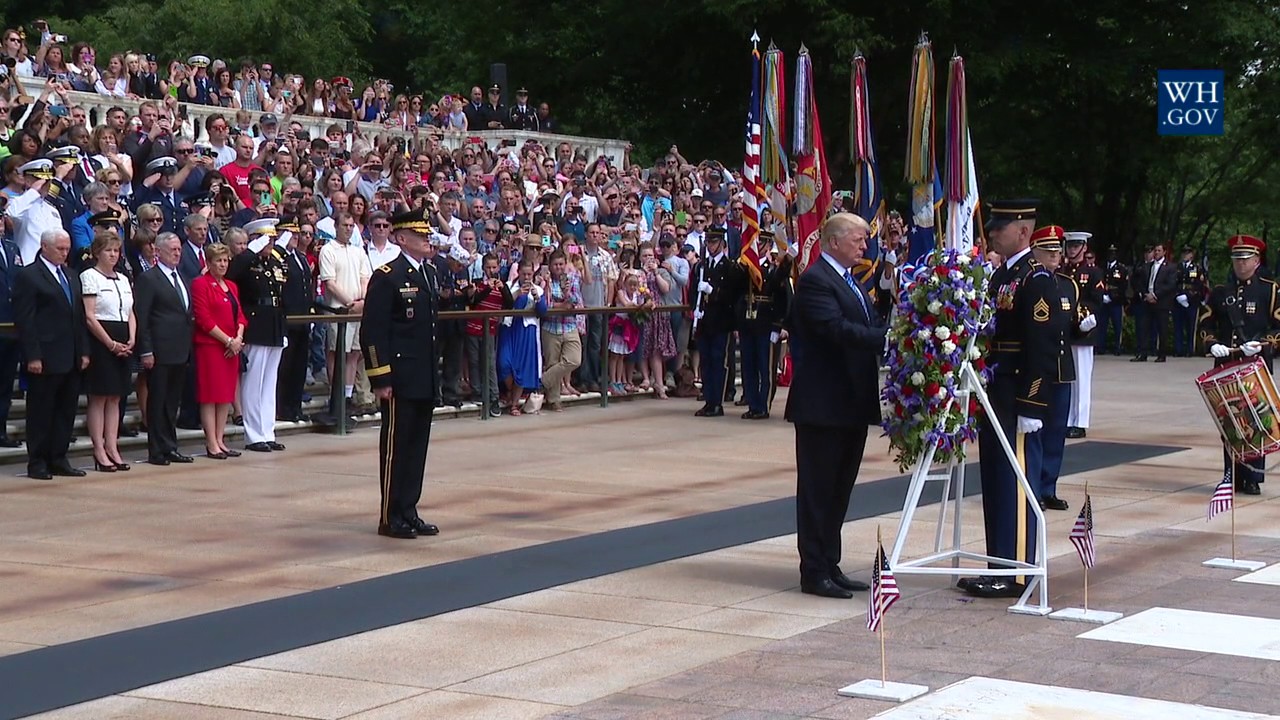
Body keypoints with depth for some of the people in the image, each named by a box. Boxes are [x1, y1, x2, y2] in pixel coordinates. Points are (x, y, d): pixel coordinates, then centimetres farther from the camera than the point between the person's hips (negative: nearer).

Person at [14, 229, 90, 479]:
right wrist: (32, 356, -16)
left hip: (71, 358, 7)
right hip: (45, 359, -7)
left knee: (66, 411, 9)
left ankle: (58, 459, 16)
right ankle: (37, 463, 7)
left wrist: (84, 351, 10)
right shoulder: (28, 276, -6)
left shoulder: (71, 276, 17)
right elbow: (24, 320, -10)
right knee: (40, 412, 0)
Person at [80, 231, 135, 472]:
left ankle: (112, 447, 10)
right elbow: (89, 316, -12)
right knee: (98, 398, -3)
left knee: (115, 397, 7)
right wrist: (111, 343, -15)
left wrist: (131, 340, -1)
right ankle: (99, 451, -1)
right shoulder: (89, 276, -5)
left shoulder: (123, 279, 16)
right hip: (99, 342, -7)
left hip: (122, 345, 7)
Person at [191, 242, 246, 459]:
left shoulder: (231, 286, 17)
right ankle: (211, 444, -3)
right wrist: (228, 341, -14)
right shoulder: (200, 284, -7)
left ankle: (220, 440, 14)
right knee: (210, 395, -5)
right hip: (209, 346, -7)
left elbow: (240, 315, 15)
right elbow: (204, 319, -14)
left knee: (226, 395, 8)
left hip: (232, 347, 8)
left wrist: (238, 338, -3)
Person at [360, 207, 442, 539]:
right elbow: (373, 333, -14)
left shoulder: (430, 273, 13)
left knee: (418, 445, 11)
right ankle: (391, 517, 7)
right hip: (400, 379, -8)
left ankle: (409, 512, 19)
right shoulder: (387, 277, -11)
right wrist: (380, 379, -17)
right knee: (395, 445, 0)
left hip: (426, 379, 8)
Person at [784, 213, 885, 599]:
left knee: (840, 488, 14)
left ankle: (830, 566, 22)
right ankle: (814, 572, 3)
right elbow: (837, 328, -25)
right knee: (817, 488, -2)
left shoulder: (850, 281, 18)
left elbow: (871, 325, 11)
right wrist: (886, 338, -29)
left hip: (852, 403, 10)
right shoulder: (815, 280, -13)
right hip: (823, 403, -10)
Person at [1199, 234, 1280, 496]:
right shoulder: (1219, 292, 12)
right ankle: (1232, 477, 8)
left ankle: (1253, 478, 2)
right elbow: (1206, 324, 14)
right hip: (1226, 366, 3)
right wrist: (1213, 344, -5)